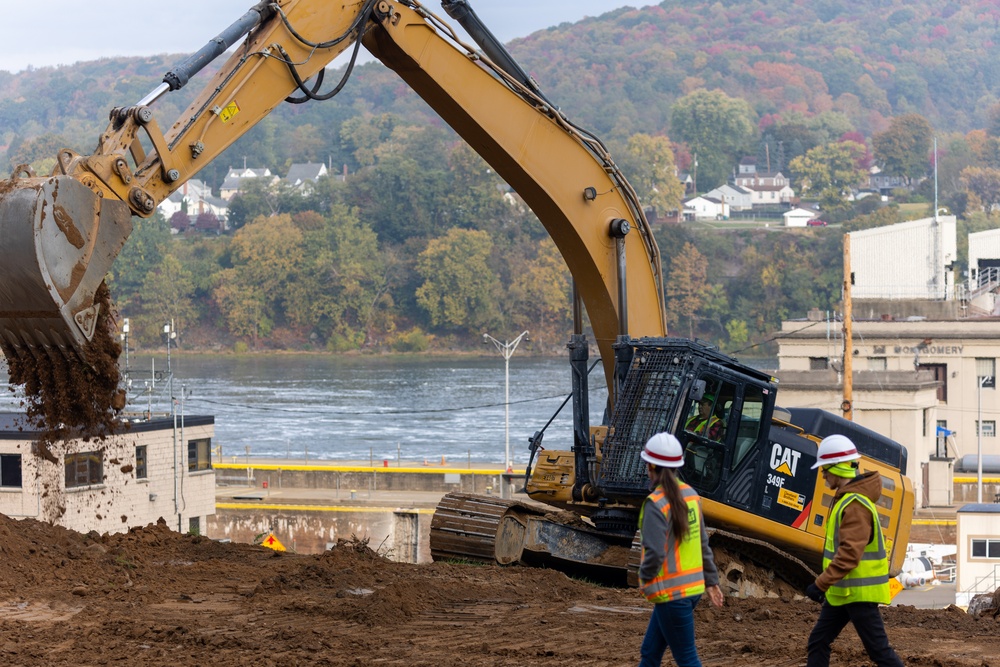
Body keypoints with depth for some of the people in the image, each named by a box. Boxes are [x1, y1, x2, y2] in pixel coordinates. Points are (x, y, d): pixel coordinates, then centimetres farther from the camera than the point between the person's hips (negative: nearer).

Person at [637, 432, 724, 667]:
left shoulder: (656, 504, -18)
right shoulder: (690, 495, 6)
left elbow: (655, 552, -22)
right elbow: (703, 544, 11)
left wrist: (645, 577, -4)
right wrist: (711, 580, 18)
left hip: (672, 594, -8)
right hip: (692, 587, 8)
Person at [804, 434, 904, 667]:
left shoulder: (855, 504, -20)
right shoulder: (845, 499, 13)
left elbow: (849, 554, -28)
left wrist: (822, 583, -28)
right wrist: (826, 584, 22)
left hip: (859, 593, -11)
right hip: (842, 591, 11)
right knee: (818, 641, 12)